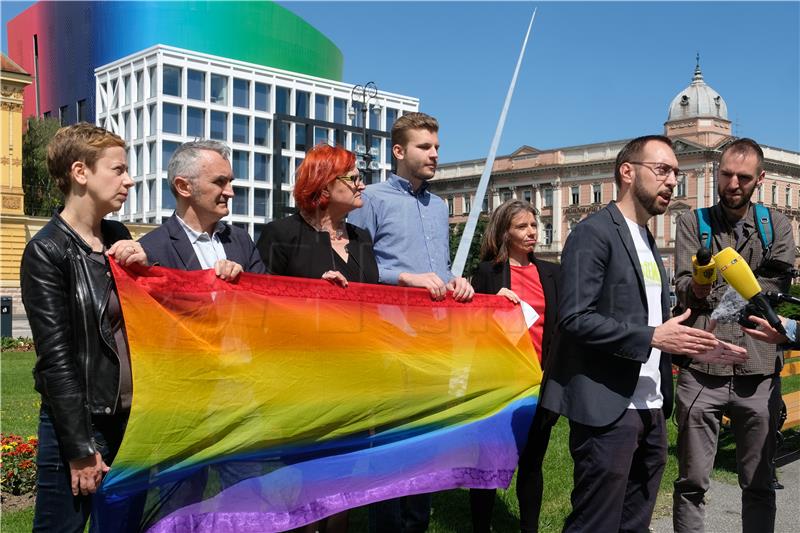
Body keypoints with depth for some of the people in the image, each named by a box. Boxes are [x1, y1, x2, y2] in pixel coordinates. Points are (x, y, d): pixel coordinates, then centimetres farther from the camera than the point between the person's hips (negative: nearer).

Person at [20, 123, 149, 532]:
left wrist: (143, 269, -8)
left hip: (129, 415, 7)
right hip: (77, 421, -6)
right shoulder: (47, 252, -12)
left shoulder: (118, 237, 7)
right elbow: (56, 356, -14)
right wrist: (81, 448, -13)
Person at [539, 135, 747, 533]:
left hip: (650, 409, 9)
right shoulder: (594, 232, -10)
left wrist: (691, 346, 6)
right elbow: (574, 318, -19)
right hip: (608, 408, -9)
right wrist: (652, 337, -20)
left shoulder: (648, 242, 18)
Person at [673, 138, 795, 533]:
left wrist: (715, 294, -7)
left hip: (758, 372, 1)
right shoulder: (693, 223, 7)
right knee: (692, 482, 5)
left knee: (758, 484, 12)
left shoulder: (777, 226, 10)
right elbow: (684, 290, -6)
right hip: (701, 371, -1)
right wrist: (700, 281, -26)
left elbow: (776, 287, -4)